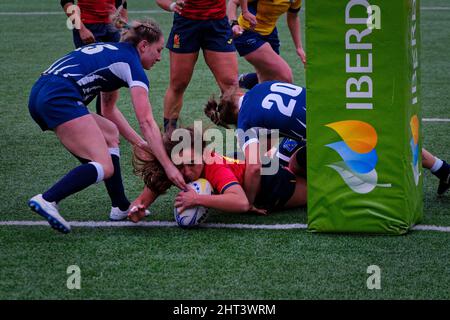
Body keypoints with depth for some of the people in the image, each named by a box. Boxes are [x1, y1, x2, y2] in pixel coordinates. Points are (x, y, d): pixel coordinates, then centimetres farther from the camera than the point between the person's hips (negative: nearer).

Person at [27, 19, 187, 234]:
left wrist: (139, 142, 26)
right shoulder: (132, 64, 2)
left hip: (39, 95, 10)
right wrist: (168, 166, -8)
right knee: (104, 168, -13)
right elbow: (146, 121, -6)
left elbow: (108, 109, 33)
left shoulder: (111, 50, 28)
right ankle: (47, 200, -24)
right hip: (60, 97, -10)